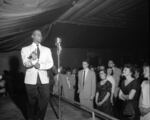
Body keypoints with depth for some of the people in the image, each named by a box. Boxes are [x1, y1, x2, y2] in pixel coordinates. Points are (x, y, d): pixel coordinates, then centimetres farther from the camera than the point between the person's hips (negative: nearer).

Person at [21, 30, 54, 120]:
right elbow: (26, 64, -10)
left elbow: (50, 64, 3)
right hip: (31, 80, -1)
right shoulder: (25, 49, 5)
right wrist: (33, 59, -31)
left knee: (44, 101, 2)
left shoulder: (47, 50, 12)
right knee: (32, 102, 9)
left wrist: (40, 66, -14)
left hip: (44, 80, 2)